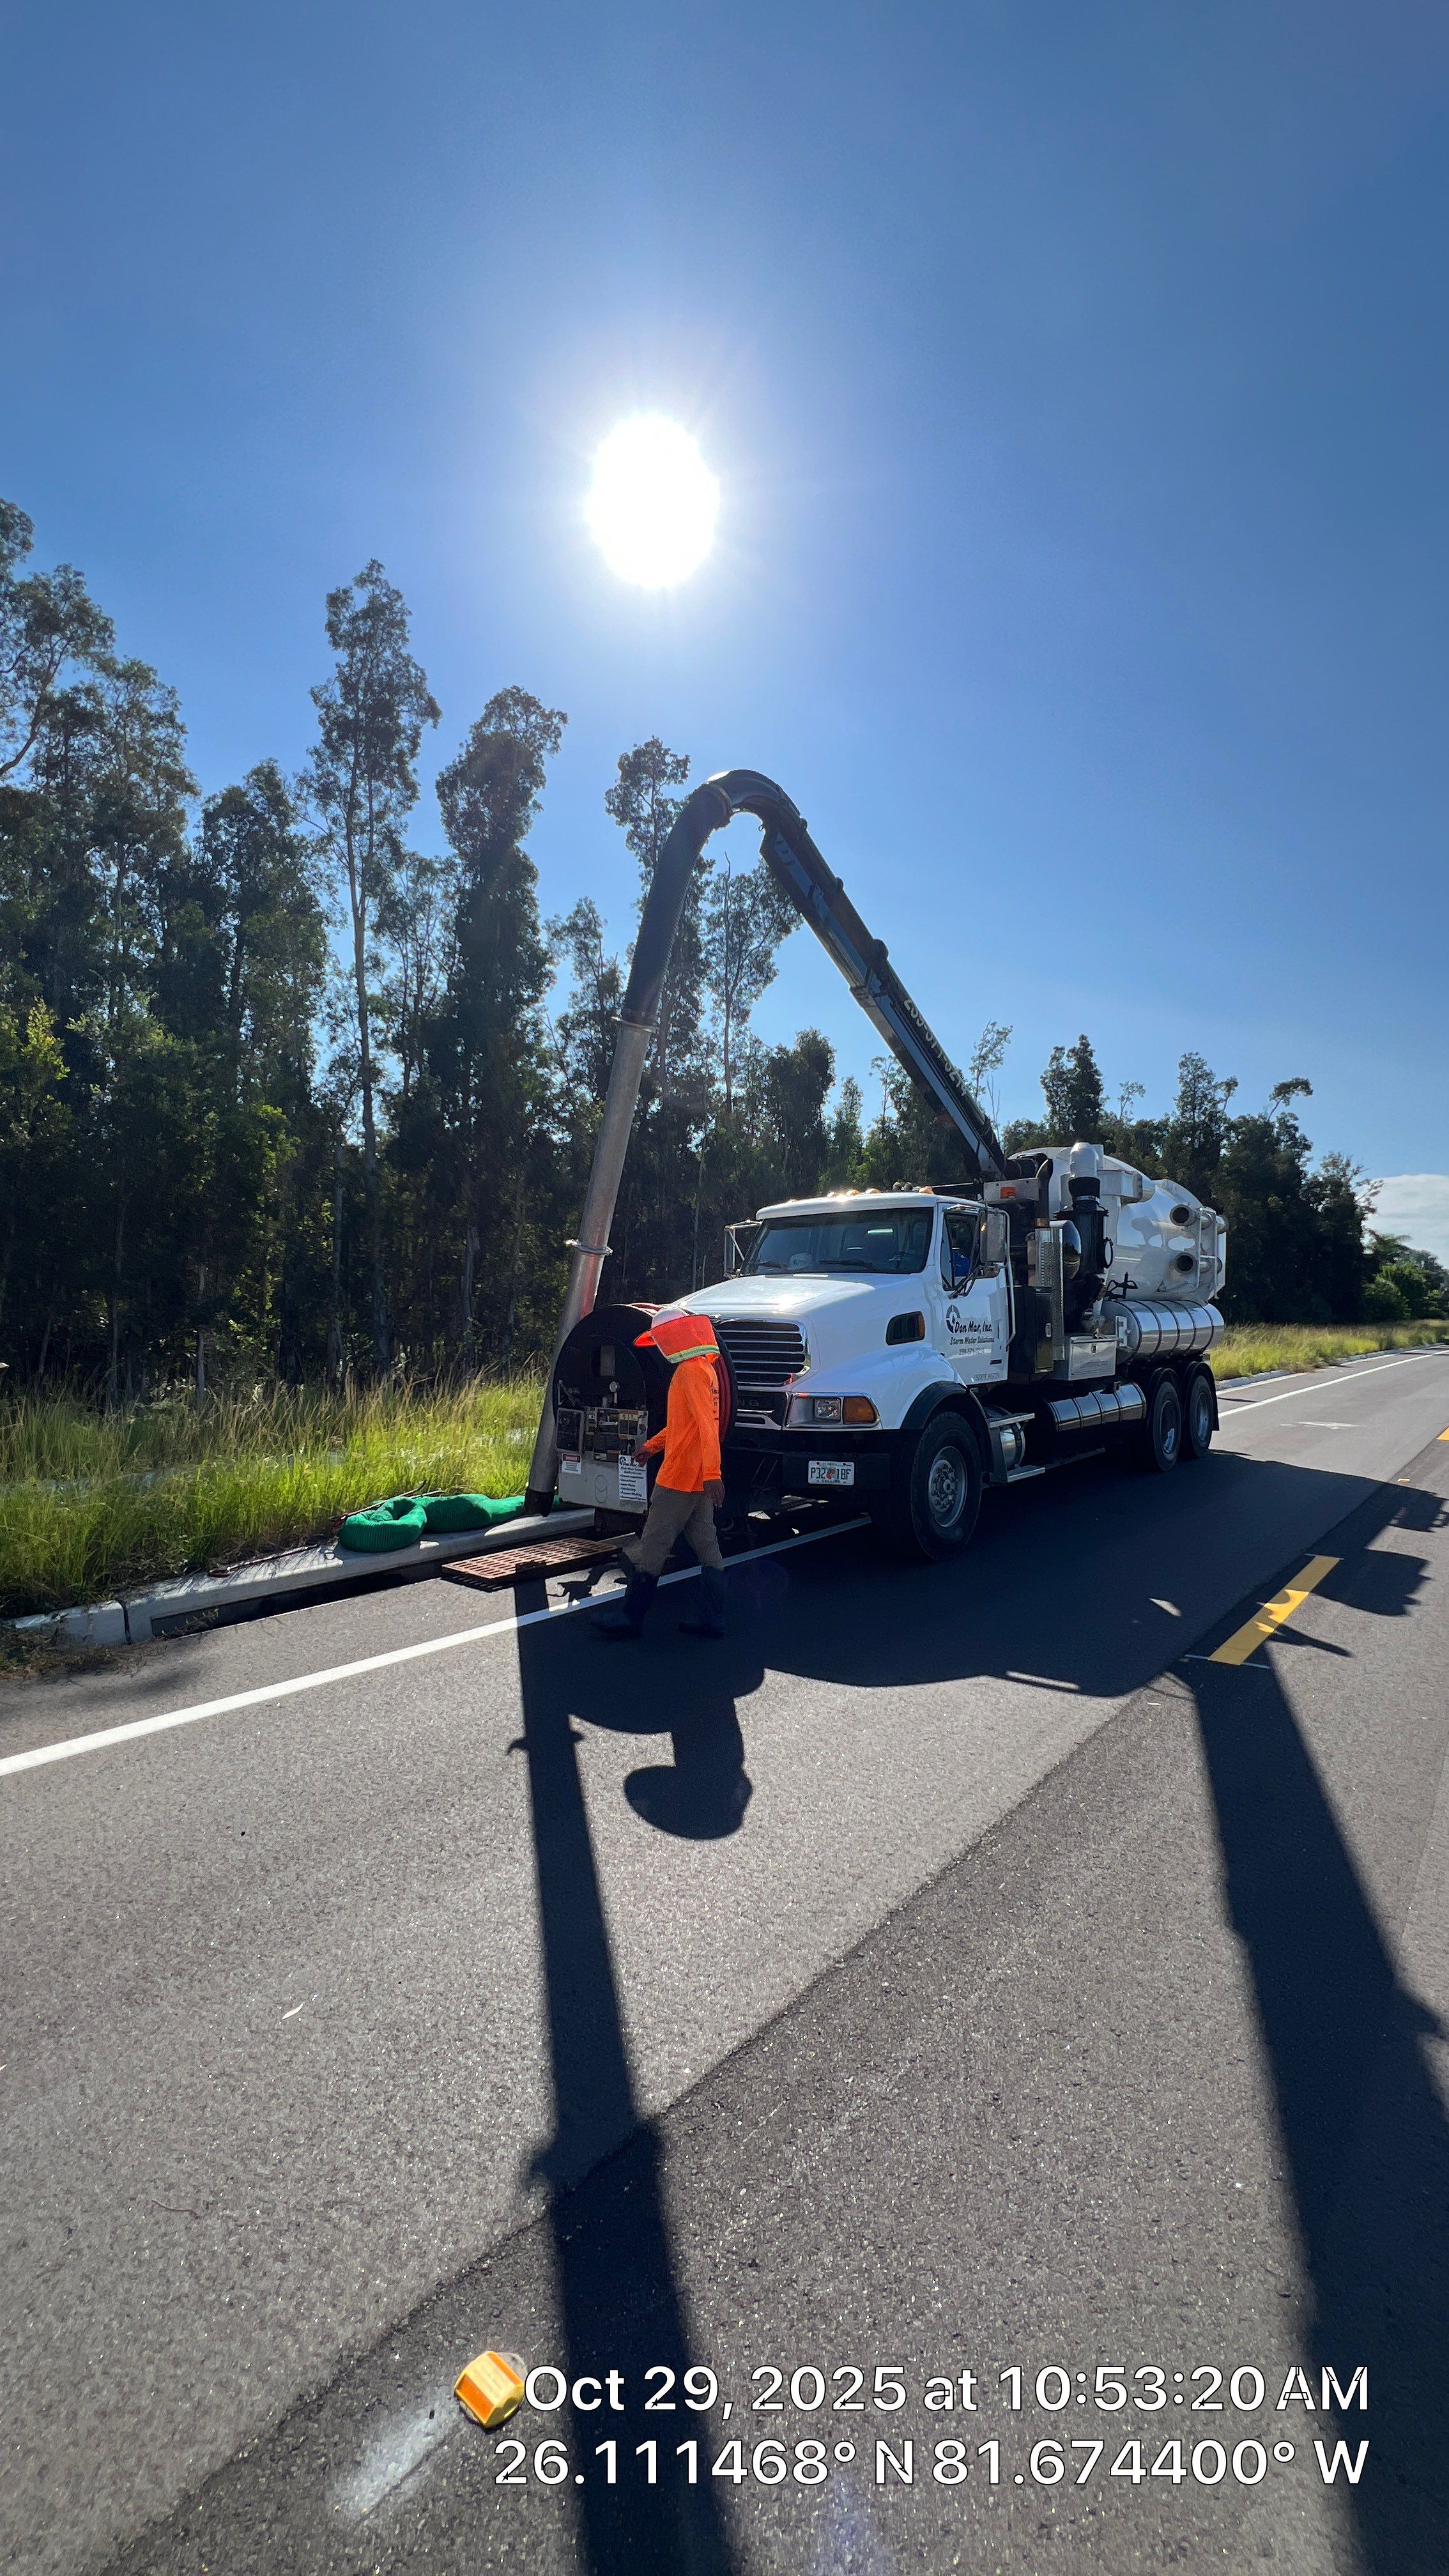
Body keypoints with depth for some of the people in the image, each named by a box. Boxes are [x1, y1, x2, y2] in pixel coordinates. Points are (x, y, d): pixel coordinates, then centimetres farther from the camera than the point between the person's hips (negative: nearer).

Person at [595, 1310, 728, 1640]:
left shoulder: (690, 1371, -15)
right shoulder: (704, 1368, 16)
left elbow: (706, 1426, -25)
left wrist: (712, 1473, -30)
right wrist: (652, 1445, 31)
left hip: (679, 1477, -10)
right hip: (700, 1478, 10)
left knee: (653, 1545, -3)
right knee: (706, 1545, 9)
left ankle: (630, 1616, 4)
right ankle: (712, 1619, 13)